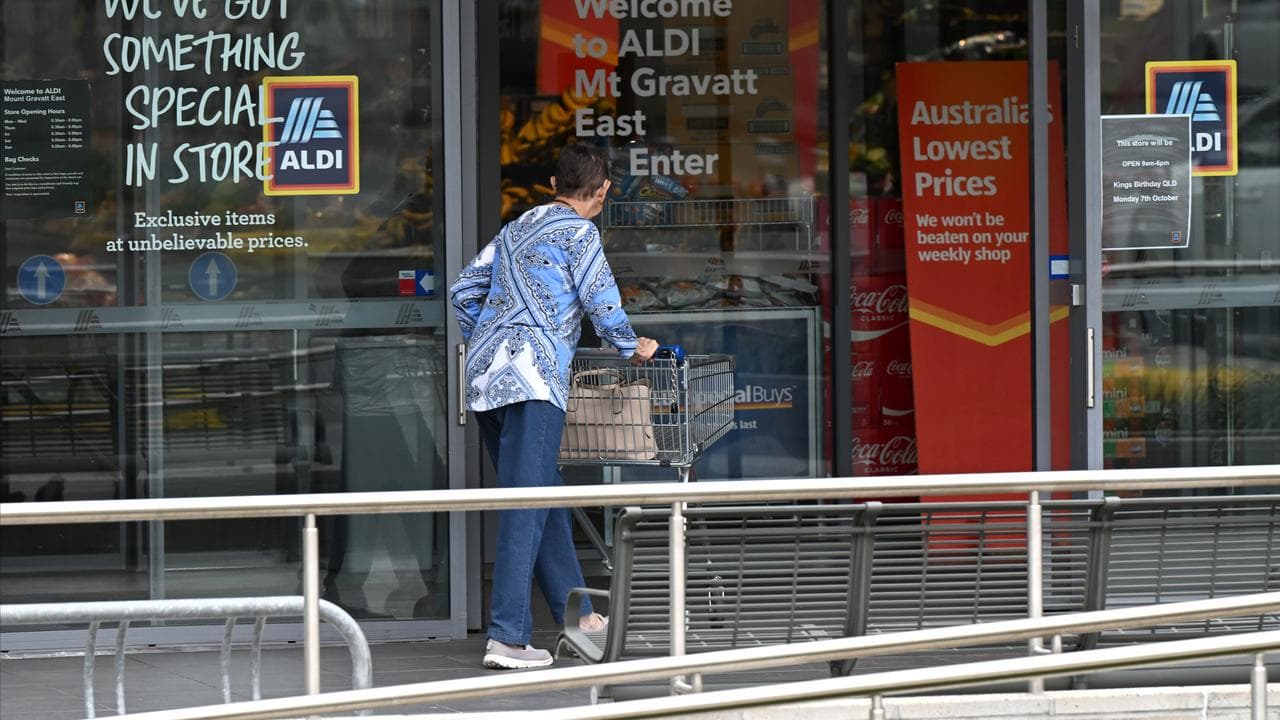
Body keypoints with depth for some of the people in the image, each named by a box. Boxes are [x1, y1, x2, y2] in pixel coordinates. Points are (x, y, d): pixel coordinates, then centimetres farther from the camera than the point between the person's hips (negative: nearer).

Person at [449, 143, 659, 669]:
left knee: (544, 495, 17)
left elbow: (463, 290, 25)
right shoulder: (578, 232, 0)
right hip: (532, 378, -8)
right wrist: (632, 347, 13)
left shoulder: (516, 229, 23)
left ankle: (576, 614, 25)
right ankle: (506, 637, -18)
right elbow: (602, 302, -4)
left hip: (486, 373, 8)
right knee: (527, 505, -11)